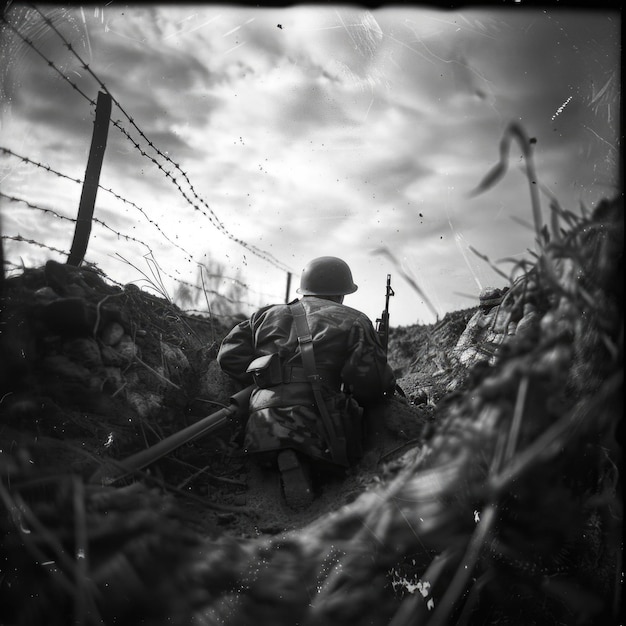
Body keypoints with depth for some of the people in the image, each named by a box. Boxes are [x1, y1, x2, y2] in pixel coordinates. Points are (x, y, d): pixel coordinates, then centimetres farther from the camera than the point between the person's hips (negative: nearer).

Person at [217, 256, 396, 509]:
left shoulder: (267, 316, 18)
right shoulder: (353, 322, 6)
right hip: (321, 432, -4)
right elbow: (372, 383, -5)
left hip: (263, 437, 4)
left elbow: (230, 357, 13)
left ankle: (290, 461, -5)